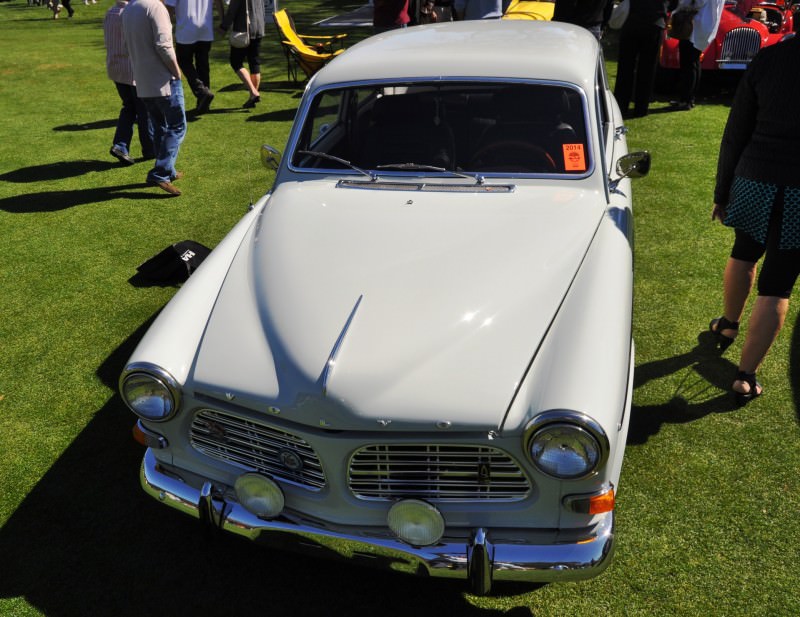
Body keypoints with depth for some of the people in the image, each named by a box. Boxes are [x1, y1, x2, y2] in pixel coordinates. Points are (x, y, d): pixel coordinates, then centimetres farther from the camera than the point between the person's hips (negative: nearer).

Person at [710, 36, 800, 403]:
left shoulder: (767, 59, -4)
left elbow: (735, 134, 0)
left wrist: (722, 192, 9)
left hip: (756, 180, 3)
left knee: (744, 254, 29)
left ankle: (728, 325, 49)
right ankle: (746, 377, 10)